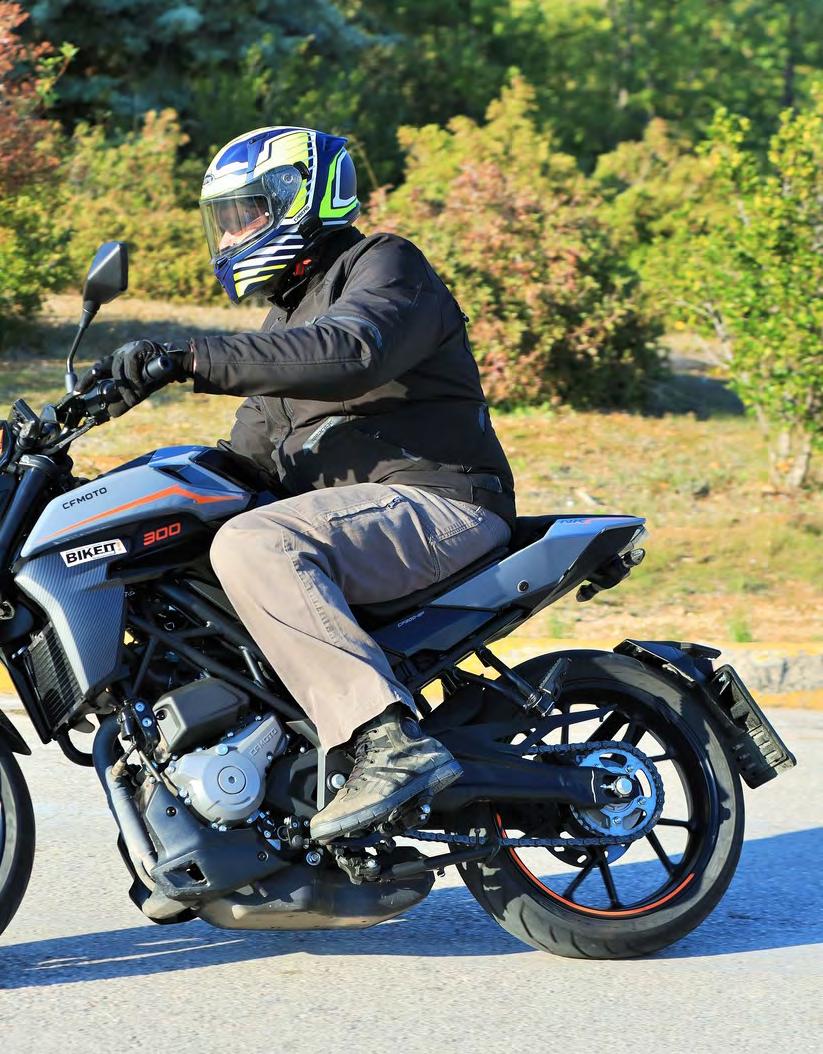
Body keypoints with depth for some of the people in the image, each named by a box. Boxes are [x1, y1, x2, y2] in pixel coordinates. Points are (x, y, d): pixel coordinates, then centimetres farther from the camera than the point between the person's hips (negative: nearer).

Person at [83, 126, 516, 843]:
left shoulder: (388, 268, -4)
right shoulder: (291, 313, 26)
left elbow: (348, 352, -28)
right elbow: (253, 448, 27)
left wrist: (187, 358, -35)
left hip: (438, 501, -10)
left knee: (252, 547, -33)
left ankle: (392, 743, -41)